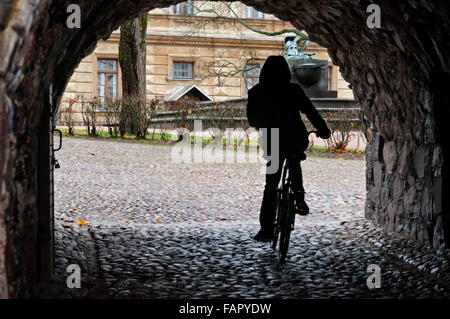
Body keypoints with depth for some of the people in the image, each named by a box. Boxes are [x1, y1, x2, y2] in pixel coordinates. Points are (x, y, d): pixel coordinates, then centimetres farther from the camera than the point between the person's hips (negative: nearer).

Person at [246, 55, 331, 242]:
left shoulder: (255, 93, 0)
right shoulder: (293, 90, -5)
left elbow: (252, 120, 12)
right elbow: (311, 112, -3)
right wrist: (323, 131, 10)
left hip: (272, 143, 0)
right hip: (296, 141, 0)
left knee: (271, 186, 10)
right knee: (294, 161, 34)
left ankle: (266, 230, 4)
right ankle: (299, 196, 13)